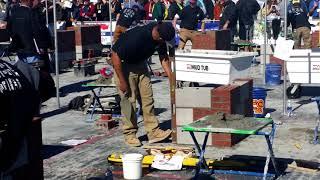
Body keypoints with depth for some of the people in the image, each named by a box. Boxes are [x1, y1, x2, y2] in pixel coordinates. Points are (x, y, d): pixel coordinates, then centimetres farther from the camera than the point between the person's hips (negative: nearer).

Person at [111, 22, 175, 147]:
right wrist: (122, 81, -23)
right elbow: (115, 56, -28)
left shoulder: (160, 38, -16)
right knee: (129, 99, -5)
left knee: (148, 97, 2)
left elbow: (164, 57, 0)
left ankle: (153, 132, 5)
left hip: (140, 64, 7)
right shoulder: (137, 37, -37)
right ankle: (129, 134, 6)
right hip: (123, 64, -6)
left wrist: (172, 79, -6)